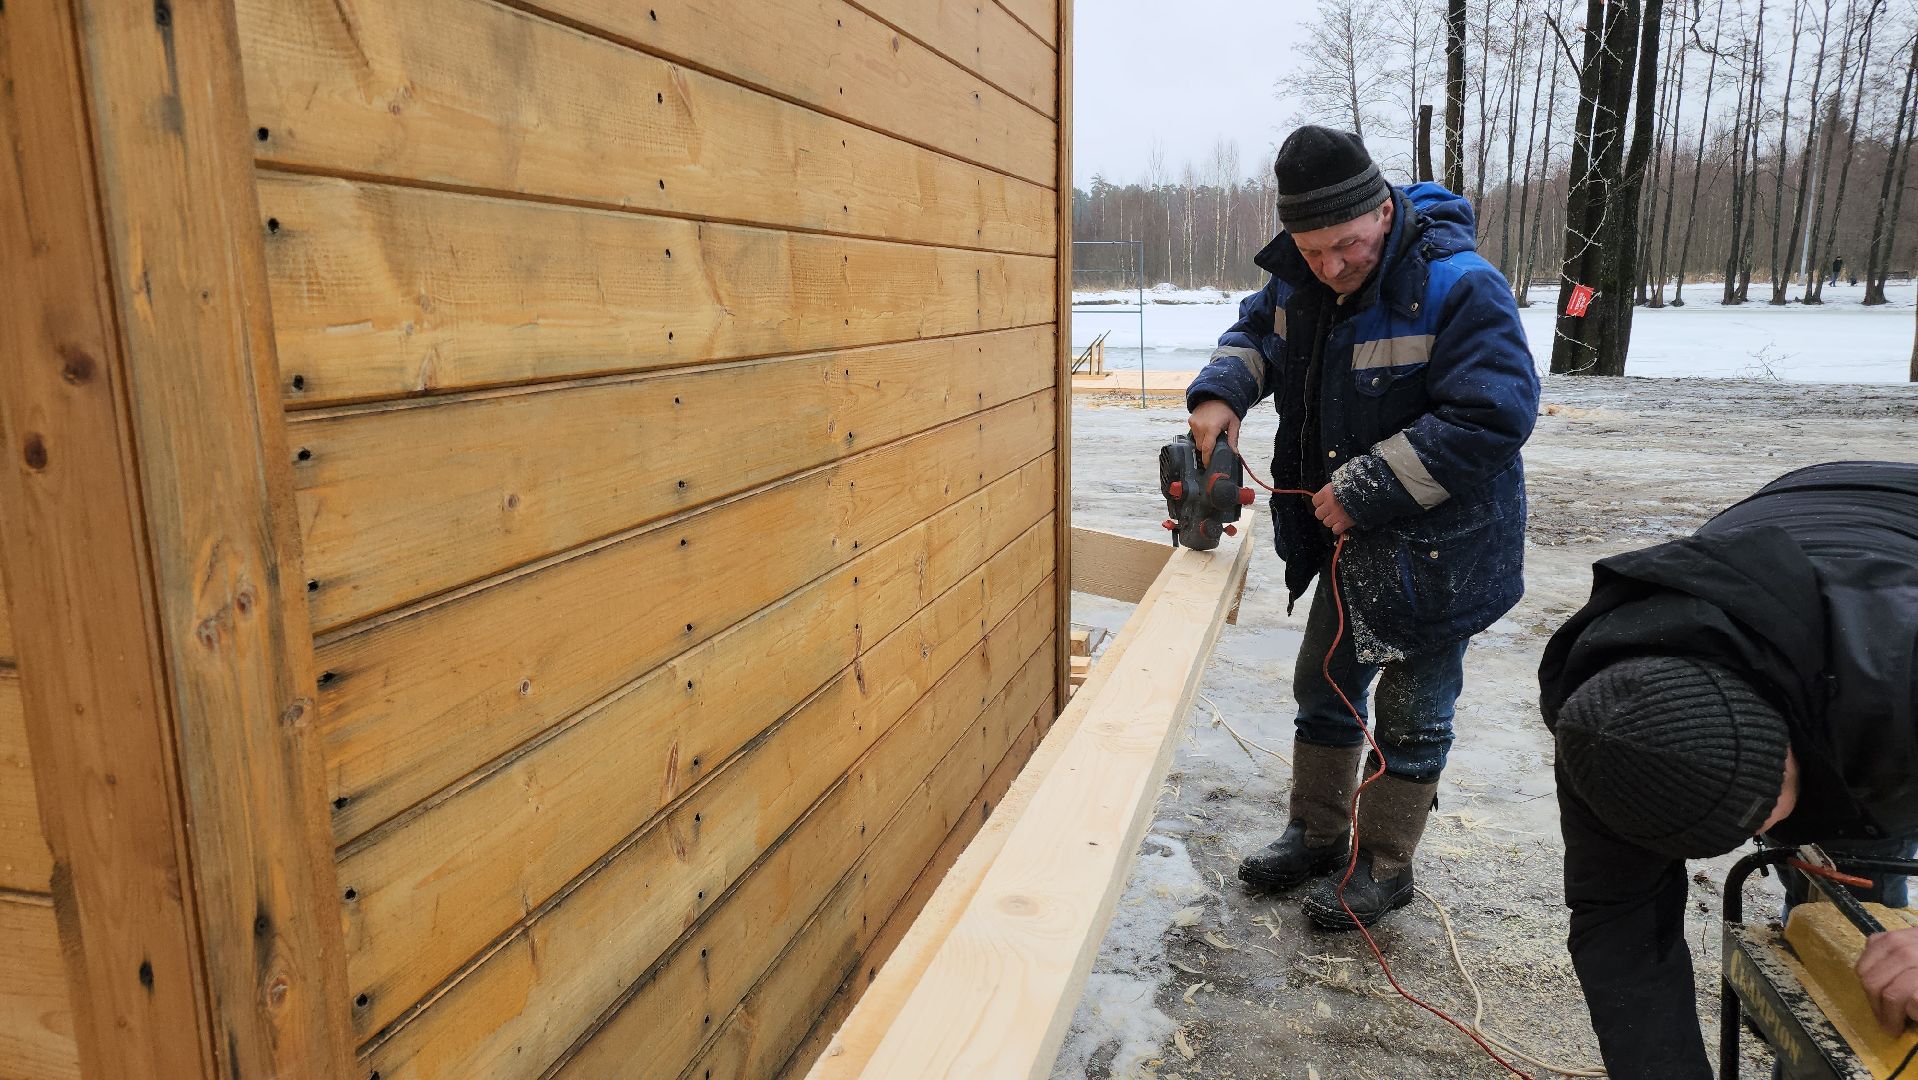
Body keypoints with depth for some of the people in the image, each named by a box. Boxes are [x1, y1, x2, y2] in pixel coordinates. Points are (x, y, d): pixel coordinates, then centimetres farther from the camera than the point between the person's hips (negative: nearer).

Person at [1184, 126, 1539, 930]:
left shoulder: (1459, 288, -26)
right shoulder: (1302, 278, -4)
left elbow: (1492, 418, -30)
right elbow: (1258, 330, 14)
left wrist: (1362, 489, -28)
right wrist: (1221, 391, -10)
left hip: (1435, 548, -7)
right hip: (1351, 538, 7)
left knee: (1411, 715, 8)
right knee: (1324, 688, 19)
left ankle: (1384, 865, 26)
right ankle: (1317, 833, 37)